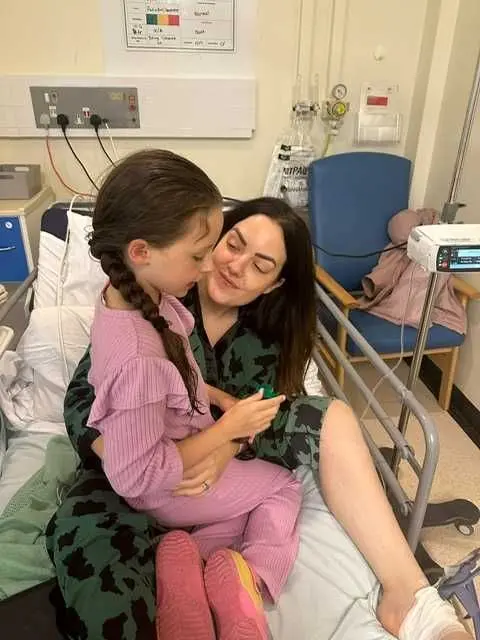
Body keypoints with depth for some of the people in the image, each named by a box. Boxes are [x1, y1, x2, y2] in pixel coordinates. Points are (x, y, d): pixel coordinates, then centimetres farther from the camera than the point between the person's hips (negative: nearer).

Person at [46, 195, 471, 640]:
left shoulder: (264, 335, -2)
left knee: (330, 418, -16)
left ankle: (407, 596, -18)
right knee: (82, 537, -36)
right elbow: (83, 396, -16)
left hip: (224, 455, 3)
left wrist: (227, 445, -33)